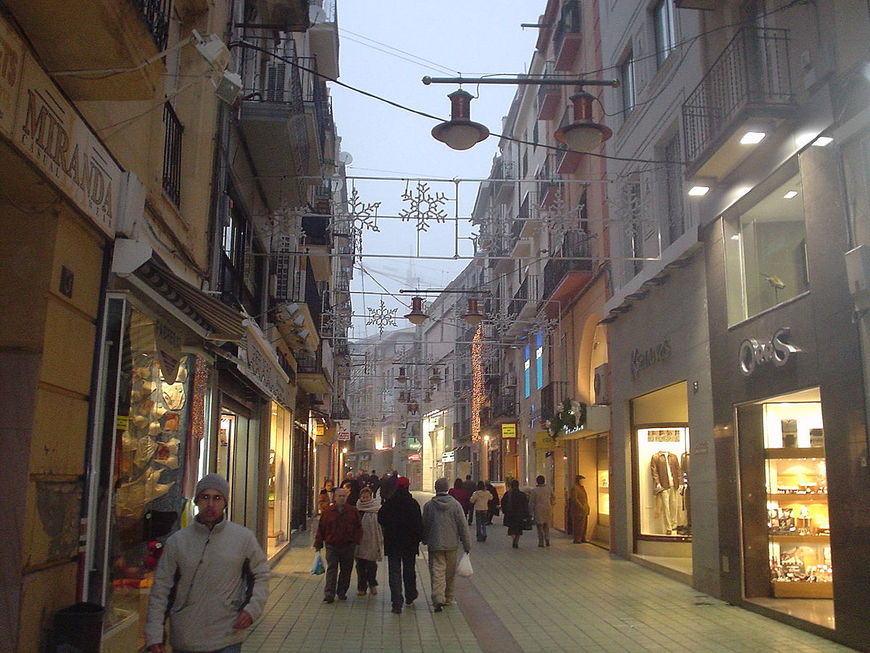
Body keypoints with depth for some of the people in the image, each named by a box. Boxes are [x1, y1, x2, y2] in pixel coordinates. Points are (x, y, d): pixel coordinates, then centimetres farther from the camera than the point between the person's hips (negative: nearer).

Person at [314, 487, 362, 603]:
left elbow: (358, 528, 6)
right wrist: (318, 544, 4)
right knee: (331, 570, -5)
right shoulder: (328, 511, 2)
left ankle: (342, 592, 22)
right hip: (332, 546, -1)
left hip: (348, 546, 1)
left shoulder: (353, 511, 3)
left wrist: (356, 541, -5)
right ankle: (329, 594, -5)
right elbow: (321, 529, 6)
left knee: (346, 570, 9)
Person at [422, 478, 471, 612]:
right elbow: (463, 525, -4)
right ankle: (448, 599, 26)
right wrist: (466, 544, 2)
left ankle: (438, 599, -18)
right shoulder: (455, 504, -4)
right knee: (450, 573, 15)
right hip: (452, 543, 2)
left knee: (437, 571, -3)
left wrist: (425, 540, 20)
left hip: (435, 544, -1)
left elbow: (424, 525, 4)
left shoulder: (429, 505, -5)